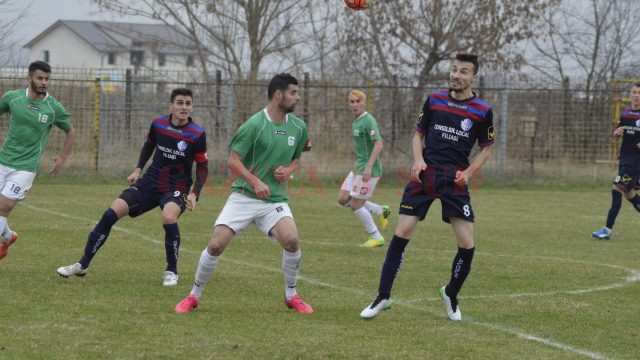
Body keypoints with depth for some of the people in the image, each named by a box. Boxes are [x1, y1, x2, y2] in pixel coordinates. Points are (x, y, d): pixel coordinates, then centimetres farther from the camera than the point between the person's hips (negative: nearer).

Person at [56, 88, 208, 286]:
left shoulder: (197, 134, -13)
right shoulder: (158, 124, -2)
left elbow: (202, 168, -5)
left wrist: (194, 194, -16)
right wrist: (138, 169, 10)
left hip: (177, 188, -4)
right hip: (150, 183, 4)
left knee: (169, 218, -36)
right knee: (111, 214, -8)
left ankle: (171, 272, -13)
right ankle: (83, 265, 5)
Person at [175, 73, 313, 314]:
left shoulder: (299, 128, 5)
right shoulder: (254, 125, -11)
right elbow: (233, 160, -8)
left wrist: (288, 170, -2)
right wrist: (255, 182, -22)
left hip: (275, 199, 3)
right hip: (243, 196, -3)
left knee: (291, 240, -23)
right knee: (216, 245, -11)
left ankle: (291, 296, -1)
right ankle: (194, 296, 11)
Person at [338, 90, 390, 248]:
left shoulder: (368, 121, -15)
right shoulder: (356, 121, 13)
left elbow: (378, 144, -23)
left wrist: (369, 167, -28)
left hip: (368, 170, -10)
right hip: (358, 167, 10)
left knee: (356, 205, -5)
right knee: (343, 199, 7)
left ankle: (376, 237, 8)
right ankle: (381, 211, 16)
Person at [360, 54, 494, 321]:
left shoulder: (483, 111, 1)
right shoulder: (434, 100, 5)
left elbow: (486, 147, 11)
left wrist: (469, 172, -4)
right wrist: (418, 158, -4)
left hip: (455, 180, -1)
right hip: (425, 175, 1)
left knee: (467, 244, -8)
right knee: (401, 234, -8)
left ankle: (451, 295, 19)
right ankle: (383, 297, 3)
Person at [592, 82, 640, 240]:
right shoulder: (626, 113, 9)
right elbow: (617, 133, 18)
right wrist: (616, 132, -5)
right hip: (624, 158, 7)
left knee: (617, 189, -12)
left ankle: (608, 229, -10)